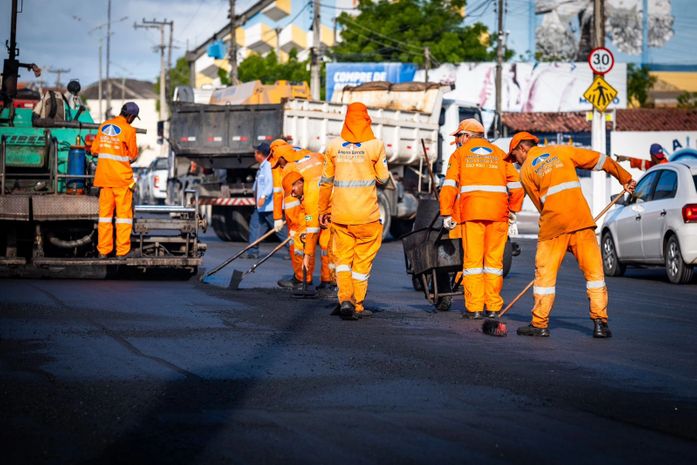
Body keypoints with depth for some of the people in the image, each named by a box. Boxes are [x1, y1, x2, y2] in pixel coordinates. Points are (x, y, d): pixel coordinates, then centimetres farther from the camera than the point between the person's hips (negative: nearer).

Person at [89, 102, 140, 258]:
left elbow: (94, 150, 11)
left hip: (104, 176, 5)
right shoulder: (128, 130, -9)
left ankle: (103, 250, 9)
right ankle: (122, 250, 0)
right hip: (122, 178, -5)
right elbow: (133, 156, -4)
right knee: (124, 213, 2)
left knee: (105, 212, 9)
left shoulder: (104, 126, 7)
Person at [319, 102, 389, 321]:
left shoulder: (333, 146, 3)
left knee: (342, 257, 12)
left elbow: (325, 181, 8)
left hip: (340, 213, 2)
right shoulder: (375, 145, -5)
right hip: (367, 213, -2)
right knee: (363, 259, 9)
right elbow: (383, 177, 0)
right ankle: (357, 306, 12)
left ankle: (345, 298, -8)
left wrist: (323, 211, 17)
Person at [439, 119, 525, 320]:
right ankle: (493, 307, 6)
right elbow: (516, 185, 11)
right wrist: (513, 211, 17)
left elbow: (450, 185, 1)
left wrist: (447, 213, 2)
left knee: (472, 258, 0)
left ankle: (474, 308, -3)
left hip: (471, 212, -2)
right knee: (494, 258, 6)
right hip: (498, 212, 2)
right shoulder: (499, 154, 18)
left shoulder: (459, 154, 12)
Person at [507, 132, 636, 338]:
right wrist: (625, 178, 26)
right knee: (594, 270, 5)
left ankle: (540, 324, 10)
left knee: (545, 272, 8)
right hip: (581, 220, 1)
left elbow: (541, 204, 12)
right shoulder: (561, 151, 15)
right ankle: (600, 323, 0)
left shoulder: (525, 171, 10)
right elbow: (600, 160, 15)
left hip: (552, 224, -1)